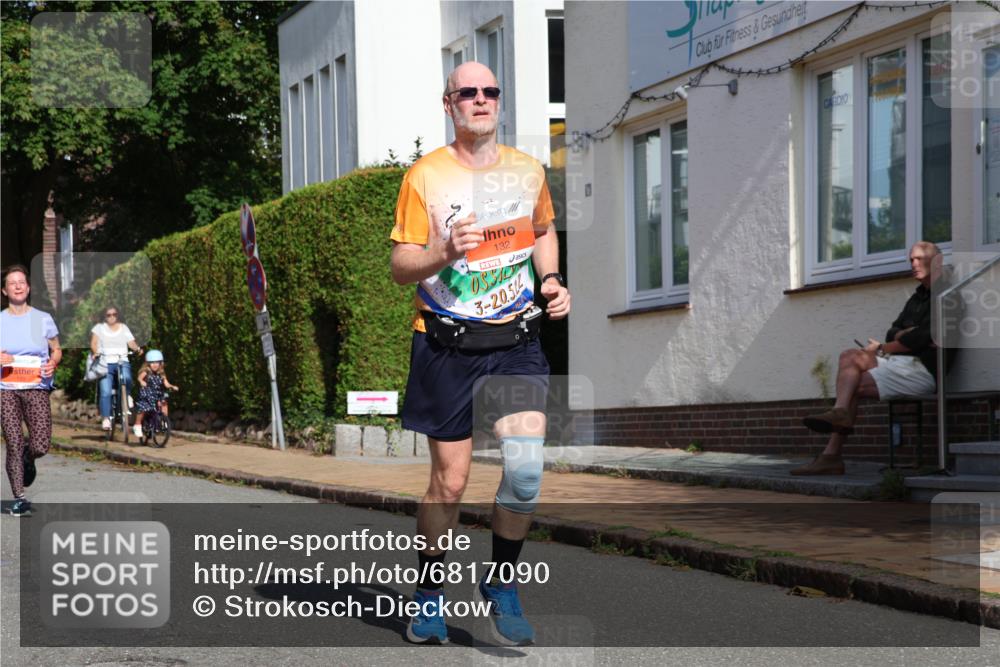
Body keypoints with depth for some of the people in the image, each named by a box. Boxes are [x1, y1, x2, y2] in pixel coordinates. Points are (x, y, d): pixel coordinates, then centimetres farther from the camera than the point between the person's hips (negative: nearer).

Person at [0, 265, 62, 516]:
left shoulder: (43, 319, 6)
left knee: (41, 446, -10)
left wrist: (53, 363, -6)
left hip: (36, 388, 0)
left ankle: (28, 457, 28)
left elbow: (56, 350, 15)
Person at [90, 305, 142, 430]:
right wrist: (95, 352, -24)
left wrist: (137, 348, -18)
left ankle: (127, 398, -3)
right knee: (106, 392, -14)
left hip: (122, 362, 1)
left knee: (126, 379, -30)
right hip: (106, 363, -1)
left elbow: (131, 343, 4)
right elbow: (93, 342, -3)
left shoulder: (124, 328, 15)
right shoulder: (99, 328, 10)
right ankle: (106, 418, -10)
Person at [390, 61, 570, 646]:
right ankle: (430, 593, 22)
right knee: (450, 483, 1)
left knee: (526, 471, -12)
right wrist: (445, 254, -24)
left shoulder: (528, 171, 8)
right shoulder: (425, 176, -4)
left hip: (517, 340, 3)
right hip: (448, 345, -3)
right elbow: (401, 267, -5)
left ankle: (502, 585, 8)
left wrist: (551, 279, 8)